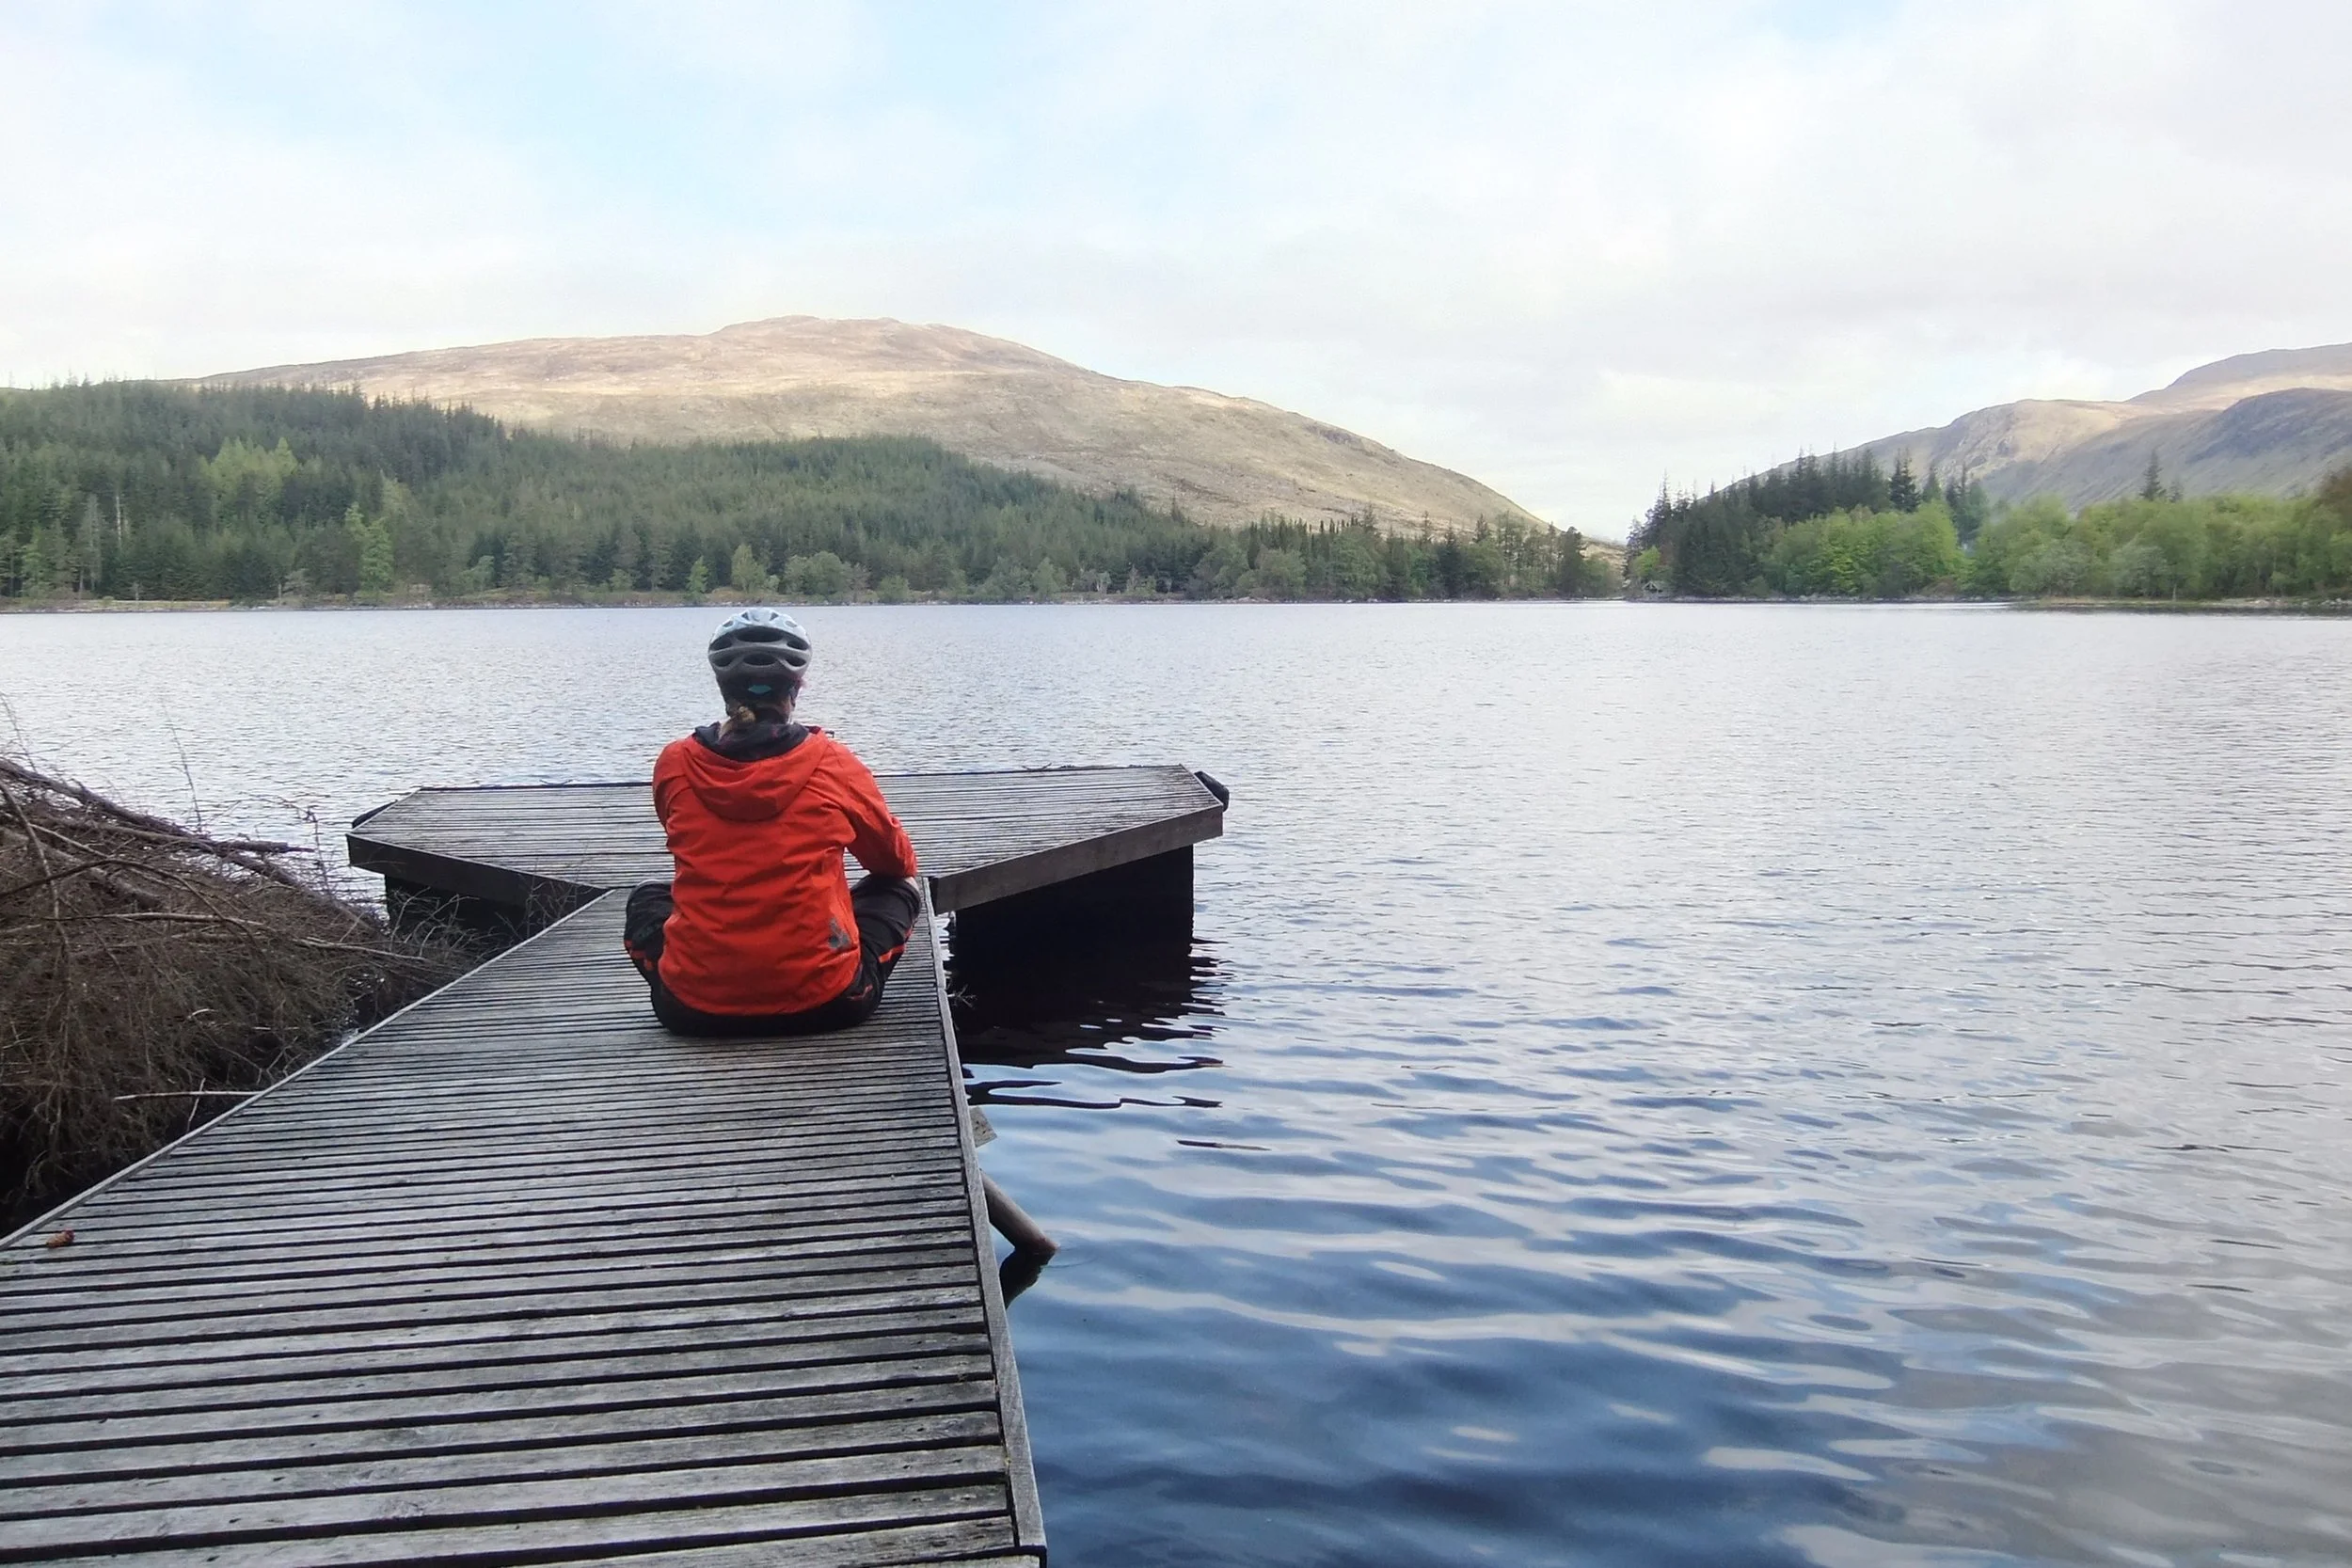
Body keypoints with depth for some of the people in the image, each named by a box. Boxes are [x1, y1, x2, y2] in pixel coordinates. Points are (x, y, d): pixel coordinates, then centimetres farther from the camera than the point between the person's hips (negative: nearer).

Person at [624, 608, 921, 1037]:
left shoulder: (674, 765, -1)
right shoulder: (834, 764, -5)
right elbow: (899, 862, 13)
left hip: (696, 1009, 1)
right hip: (822, 1004, -1)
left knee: (647, 898, 32)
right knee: (899, 889, 25)